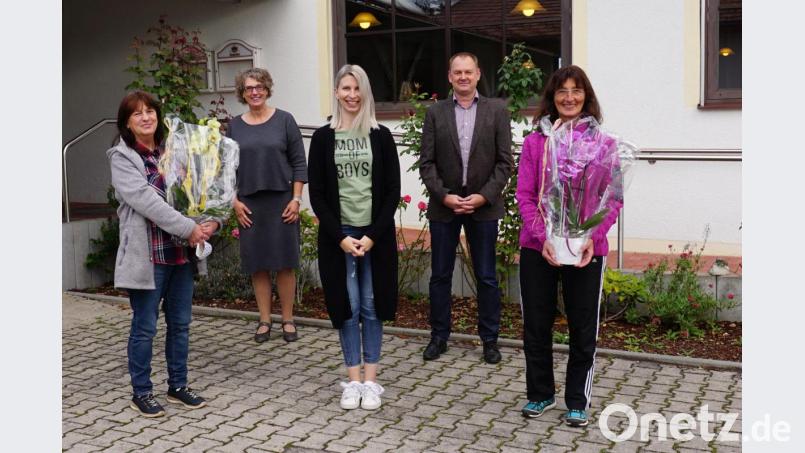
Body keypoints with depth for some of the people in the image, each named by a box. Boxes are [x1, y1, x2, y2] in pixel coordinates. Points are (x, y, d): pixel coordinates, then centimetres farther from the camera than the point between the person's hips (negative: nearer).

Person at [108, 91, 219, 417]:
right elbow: (145, 200, -18)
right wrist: (189, 228, -21)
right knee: (144, 327, 4)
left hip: (181, 252, 6)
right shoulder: (122, 157, -6)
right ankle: (141, 393, 18)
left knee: (180, 323, 13)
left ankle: (178, 386, 27)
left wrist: (212, 221, -11)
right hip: (147, 254, -5)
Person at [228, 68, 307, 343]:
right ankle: (265, 320, 16)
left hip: (281, 201, -2)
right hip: (249, 204, 2)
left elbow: (299, 163, 0)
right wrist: (234, 201, 1)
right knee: (257, 263, 6)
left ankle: (288, 320, 12)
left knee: (285, 262, 1)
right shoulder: (235, 126, 8)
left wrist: (296, 199, -7)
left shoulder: (284, 120, 1)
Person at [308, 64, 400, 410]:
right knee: (347, 306, 4)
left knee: (372, 306, 5)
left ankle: (371, 381, 14)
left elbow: (392, 191, 0)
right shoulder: (323, 137, 2)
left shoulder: (381, 136, 2)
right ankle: (353, 381, 14)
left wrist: (372, 235, -10)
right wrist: (340, 237, -9)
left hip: (376, 234, 0)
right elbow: (317, 193, 0)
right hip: (338, 235, 0)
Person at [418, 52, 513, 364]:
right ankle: (439, 336, 21)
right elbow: (426, 162, 1)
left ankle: (490, 338, 18)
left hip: (483, 206, -1)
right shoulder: (435, 113, 4)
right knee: (440, 275, 8)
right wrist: (444, 196, -11)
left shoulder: (497, 110, 2)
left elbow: (505, 162, -2)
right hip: (443, 206, 1)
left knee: (487, 277, 6)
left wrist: (484, 196, -12)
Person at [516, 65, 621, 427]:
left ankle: (577, 401, 26)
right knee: (536, 326, 10)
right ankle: (540, 394, 30)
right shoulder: (535, 142, 3)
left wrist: (592, 237, -16)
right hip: (538, 248, 1)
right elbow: (524, 195, -1)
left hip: (587, 250, -1)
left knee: (583, 329, 9)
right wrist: (542, 237, -14)